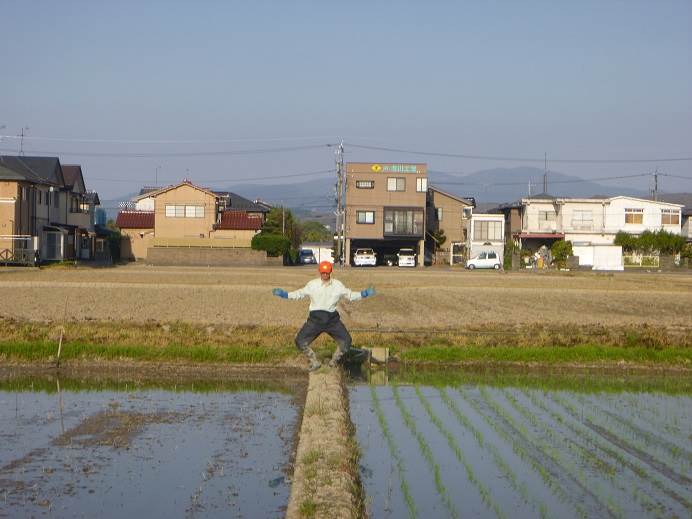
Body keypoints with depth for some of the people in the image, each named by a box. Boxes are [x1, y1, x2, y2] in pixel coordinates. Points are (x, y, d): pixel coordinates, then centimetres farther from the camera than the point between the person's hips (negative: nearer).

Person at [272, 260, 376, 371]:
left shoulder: (337, 285, 5)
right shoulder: (312, 284, 2)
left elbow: (350, 295, 12)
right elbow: (299, 294, 10)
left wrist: (364, 294, 0)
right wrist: (284, 294, 1)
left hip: (332, 319, 1)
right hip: (316, 318, -1)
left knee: (346, 341, -6)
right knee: (300, 341, -11)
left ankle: (334, 361, 20)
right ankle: (314, 362, 10)